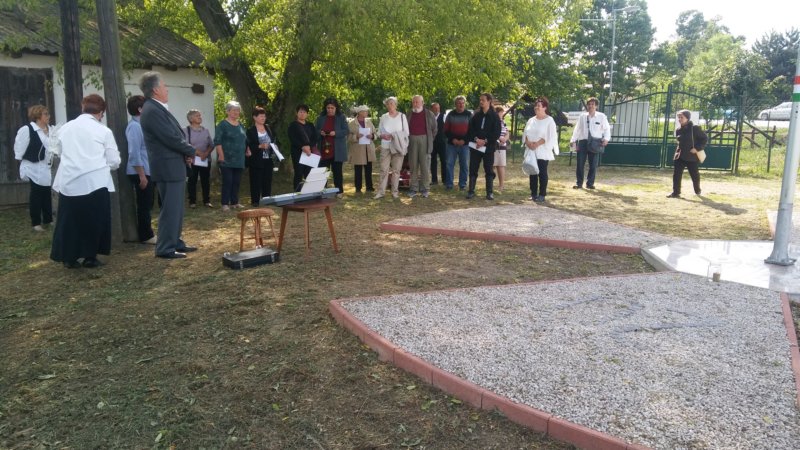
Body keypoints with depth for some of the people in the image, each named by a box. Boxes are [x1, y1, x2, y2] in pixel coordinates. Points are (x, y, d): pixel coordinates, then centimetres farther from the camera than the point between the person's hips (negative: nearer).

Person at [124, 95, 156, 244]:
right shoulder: (135, 126, -16)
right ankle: (146, 236, 8)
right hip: (140, 173, -9)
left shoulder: (140, 125, 13)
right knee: (144, 205, -1)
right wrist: (142, 175, -21)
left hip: (145, 171, 9)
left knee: (146, 204, 15)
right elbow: (134, 153, -21)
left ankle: (147, 233, 24)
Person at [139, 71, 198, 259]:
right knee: (170, 208, -5)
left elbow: (175, 135, 17)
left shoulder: (157, 108, 15)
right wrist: (191, 151, -6)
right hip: (168, 168, -10)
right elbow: (171, 138, -21)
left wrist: (186, 152, 0)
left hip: (173, 166, 10)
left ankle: (175, 242, 25)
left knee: (176, 208, 16)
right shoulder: (152, 110, -18)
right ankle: (165, 248, 2)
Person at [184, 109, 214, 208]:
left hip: (206, 160, 3)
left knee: (206, 180, 4)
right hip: (192, 160, -3)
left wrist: (206, 153, -12)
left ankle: (207, 201, 11)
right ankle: (192, 201, 6)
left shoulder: (206, 130, 11)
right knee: (192, 181, 0)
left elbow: (211, 144, 7)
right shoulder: (186, 130, -2)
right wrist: (198, 153, -18)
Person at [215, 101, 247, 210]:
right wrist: (221, 155, -18)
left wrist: (247, 150, 12)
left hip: (239, 159, 6)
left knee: (237, 181, 8)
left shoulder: (240, 124, 15)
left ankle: (234, 202, 16)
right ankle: (225, 204, -1)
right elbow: (217, 141, -11)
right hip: (227, 159, -6)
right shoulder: (222, 124, -6)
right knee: (227, 181, -6)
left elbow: (245, 139, 23)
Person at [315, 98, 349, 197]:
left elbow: (346, 130, -4)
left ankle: (339, 191, 12)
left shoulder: (341, 117, 2)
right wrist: (320, 133, -8)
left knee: (337, 171, 4)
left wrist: (336, 133, -20)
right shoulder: (320, 118, 10)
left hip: (337, 150, -2)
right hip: (323, 149, 2)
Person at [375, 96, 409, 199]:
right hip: (385, 146, 2)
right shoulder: (383, 117, 9)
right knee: (384, 169, -1)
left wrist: (394, 136, -13)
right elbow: (379, 132, 12)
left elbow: (406, 132, 0)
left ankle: (395, 191, 10)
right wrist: (383, 136, -10)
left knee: (396, 170, 2)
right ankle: (381, 191, 4)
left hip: (398, 146, -1)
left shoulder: (402, 116, 2)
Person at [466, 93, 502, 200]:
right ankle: (471, 191, 10)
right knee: (473, 169, 3)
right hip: (475, 146, 3)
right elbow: (470, 129, 5)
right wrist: (476, 139, -12)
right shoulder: (476, 115, 8)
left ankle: (489, 192, 8)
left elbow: (497, 133, -4)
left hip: (488, 147, -2)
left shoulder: (494, 116, 0)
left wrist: (485, 141, -14)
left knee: (488, 170, 2)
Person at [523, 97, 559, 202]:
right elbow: (525, 134, 12)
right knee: (532, 172, 6)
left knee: (542, 173, -3)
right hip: (531, 151, 5)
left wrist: (537, 143, -19)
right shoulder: (531, 120, 13)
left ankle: (542, 195, 3)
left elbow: (551, 137, -11)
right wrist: (528, 143, -9)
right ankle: (533, 194, 13)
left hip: (543, 152, -5)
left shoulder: (549, 120, -4)